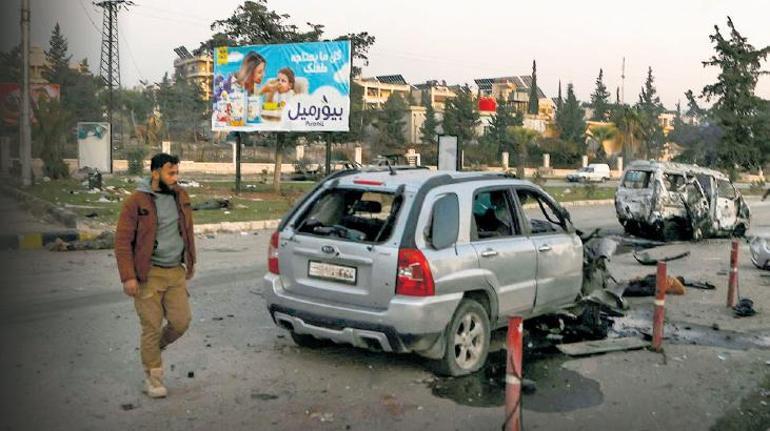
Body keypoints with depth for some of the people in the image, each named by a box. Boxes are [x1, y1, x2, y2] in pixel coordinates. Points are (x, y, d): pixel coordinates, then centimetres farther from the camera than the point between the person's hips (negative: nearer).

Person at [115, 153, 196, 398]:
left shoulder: (181, 197, 7)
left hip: (176, 272, 5)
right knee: (152, 327, 1)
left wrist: (191, 262, 20)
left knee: (181, 322, 2)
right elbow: (123, 241, -10)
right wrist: (128, 276, -15)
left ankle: (152, 349, 32)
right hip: (149, 275, -5)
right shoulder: (136, 202, -10)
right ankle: (153, 376, 18)